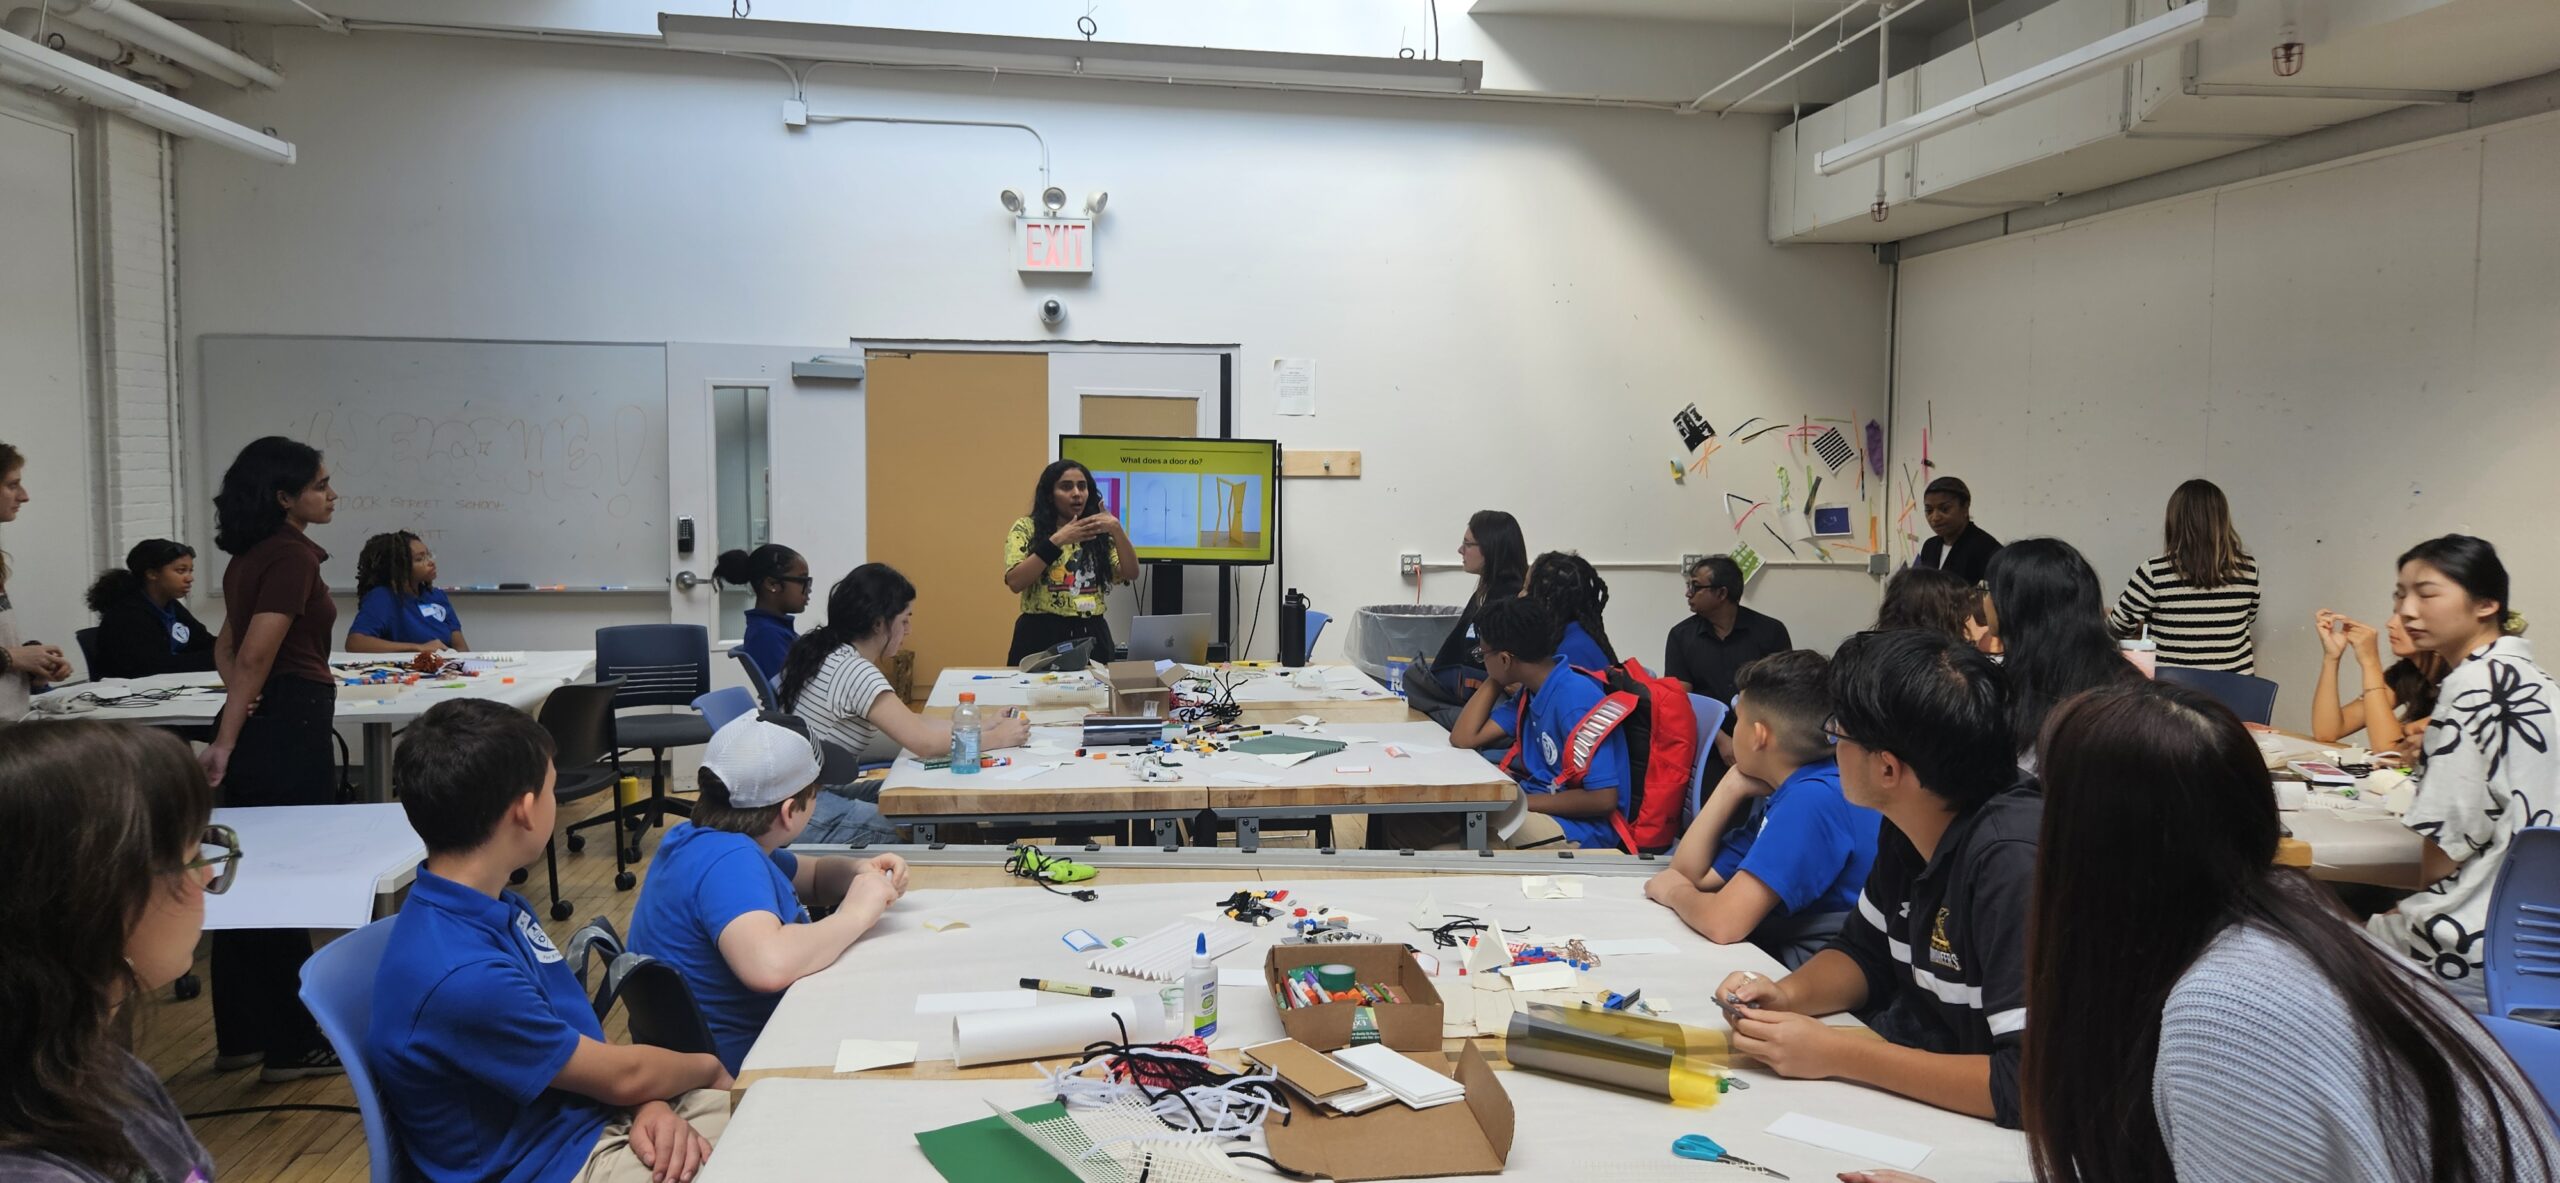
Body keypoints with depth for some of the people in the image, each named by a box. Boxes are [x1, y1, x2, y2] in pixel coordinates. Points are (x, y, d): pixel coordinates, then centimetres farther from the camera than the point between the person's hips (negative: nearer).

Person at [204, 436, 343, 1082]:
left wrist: (241, 697, 1)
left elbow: (228, 646, 19)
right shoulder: (293, 556, -15)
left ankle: (240, 1036, 24)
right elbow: (256, 656, -20)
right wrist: (225, 743, -19)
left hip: (260, 720, 9)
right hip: (292, 722, -9)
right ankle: (294, 1046, 7)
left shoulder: (251, 556, 14)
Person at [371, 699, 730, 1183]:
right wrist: (711, 1069, 2)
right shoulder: (461, 977, -28)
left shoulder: (498, 906, 1)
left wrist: (650, 1103, -11)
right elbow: (621, 1075, -15)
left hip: (596, 1116, 8)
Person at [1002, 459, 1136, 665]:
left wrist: (1117, 530, -14)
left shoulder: (1097, 533, 11)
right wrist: (1056, 541, -17)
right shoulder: (1026, 528, 1)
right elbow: (1014, 582, -12)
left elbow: (1130, 574, -1)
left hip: (1091, 637, 3)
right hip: (1042, 636, -3)